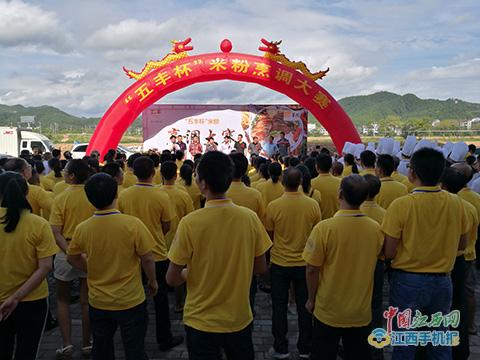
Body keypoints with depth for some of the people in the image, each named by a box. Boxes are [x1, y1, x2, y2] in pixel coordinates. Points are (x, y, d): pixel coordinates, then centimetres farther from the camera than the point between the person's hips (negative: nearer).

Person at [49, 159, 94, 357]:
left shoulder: (60, 199, -11)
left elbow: (56, 232, -16)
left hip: (66, 253, -1)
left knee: (62, 299, 18)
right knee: (86, 300, 13)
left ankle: (67, 343, 14)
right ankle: (87, 344, 22)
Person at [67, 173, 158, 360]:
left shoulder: (82, 229, -12)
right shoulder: (133, 224, -22)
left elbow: (72, 258, 6)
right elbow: (147, 259, -12)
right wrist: (152, 281, 4)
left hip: (98, 302, 3)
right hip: (131, 301, -3)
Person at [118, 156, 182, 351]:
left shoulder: (123, 195, -10)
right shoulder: (161, 197, -18)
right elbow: (166, 227, -7)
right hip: (157, 254, -3)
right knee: (160, 298, 12)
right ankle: (164, 339, 23)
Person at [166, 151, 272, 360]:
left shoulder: (189, 223, -21)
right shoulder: (250, 218, -13)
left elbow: (172, 279, -13)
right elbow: (260, 268, -2)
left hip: (201, 321, -2)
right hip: (240, 319, 3)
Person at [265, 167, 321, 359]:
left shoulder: (273, 206, -16)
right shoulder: (313, 205, -12)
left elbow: (269, 235, -2)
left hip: (280, 263, -1)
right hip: (305, 263, 2)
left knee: (279, 307, 13)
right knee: (304, 307, 15)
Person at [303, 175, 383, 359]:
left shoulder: (324, 228, -22)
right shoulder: (376, 228, -11)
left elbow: (312, 270, -15)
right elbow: (374, 261, 5)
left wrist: (311, 299, 0)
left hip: (329, 311, -3)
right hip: (362, 311, 3)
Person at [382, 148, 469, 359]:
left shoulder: (401, 205, -19)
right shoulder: (456, 203, -7)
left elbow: (389, 252, -17)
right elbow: (461, 245, 6)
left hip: (408, 281, -3)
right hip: (442, 282, 4)